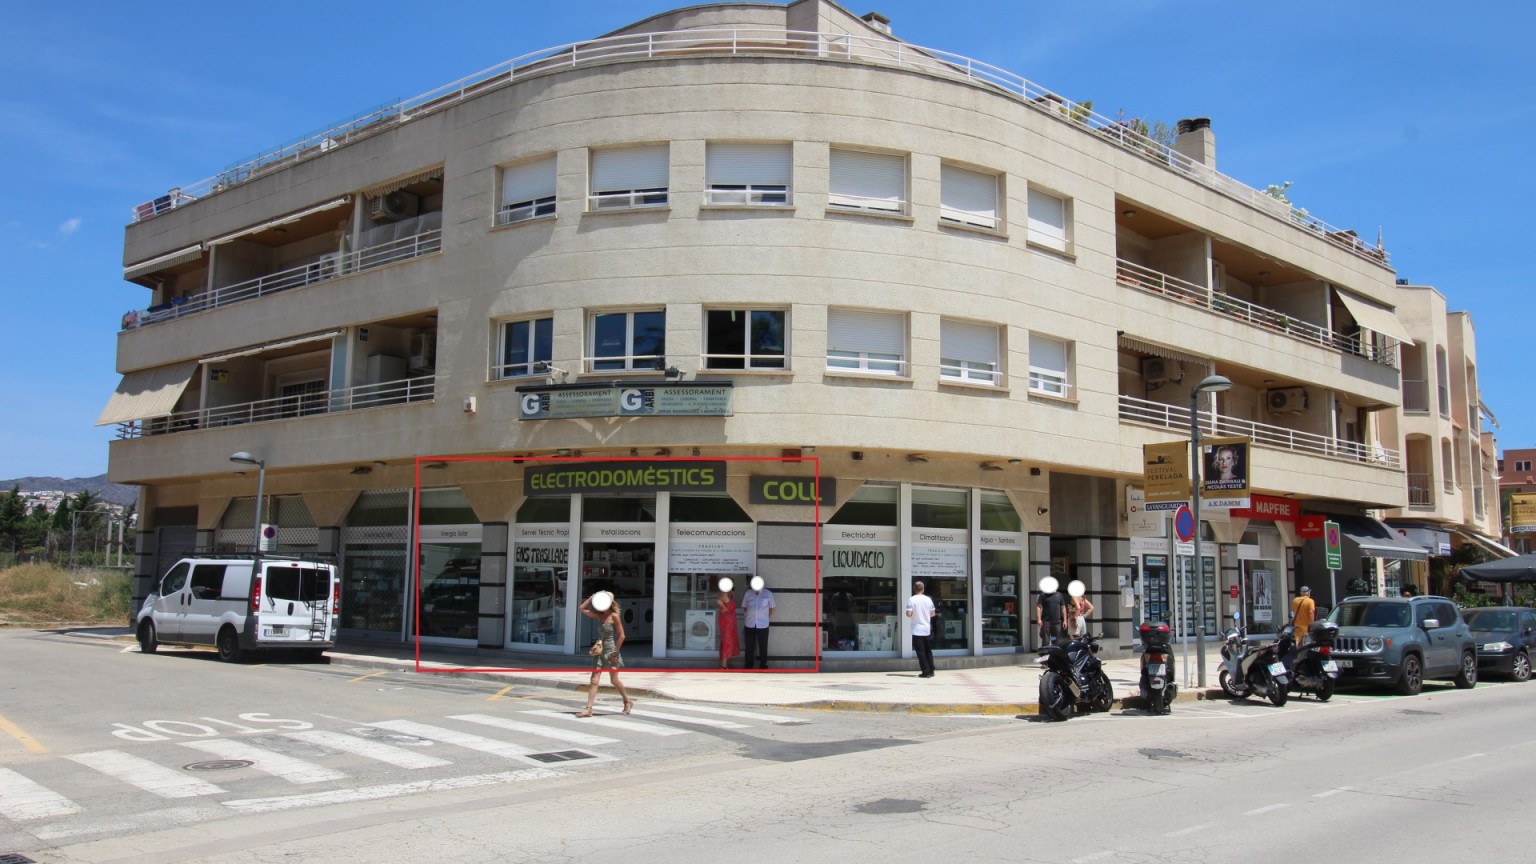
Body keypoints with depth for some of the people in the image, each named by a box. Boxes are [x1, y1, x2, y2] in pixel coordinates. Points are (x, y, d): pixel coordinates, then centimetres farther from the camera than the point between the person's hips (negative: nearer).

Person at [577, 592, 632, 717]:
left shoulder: (614, 616, -13)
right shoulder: (599, 616, 6)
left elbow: (621, 636, -16)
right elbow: (582, 608, 10)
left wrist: (615, 652, -17)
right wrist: (592, 597, 0)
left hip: (611, 652, -6)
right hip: (600, 651, 6)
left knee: (614, 680, 3)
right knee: (594, 681, -2)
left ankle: (628, 701, 25)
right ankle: (588, 709, -5)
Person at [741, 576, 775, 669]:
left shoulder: (768, 594, -5)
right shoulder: (747, 594, -2)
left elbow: (772, 608, 5)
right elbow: (744, 608, 9)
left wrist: (767, 619, 3)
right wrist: (743, 623, 8)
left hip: (763, 625, -1)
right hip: (749, 625, 1)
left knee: (763, 646, 7)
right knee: (749, 646, 9)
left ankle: (763, 665, 22)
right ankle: (749, 665, 23)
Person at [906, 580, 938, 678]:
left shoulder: (912, 600, -9)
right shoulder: (928, 599, 2)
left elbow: (909, 614, -15)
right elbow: (933, 613, 7)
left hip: (917, 630, -4)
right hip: (927, 629, 4)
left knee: (920, 652, 0)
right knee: (928, 651, 15)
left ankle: (926, 672, -4)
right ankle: (931, 671, 16)